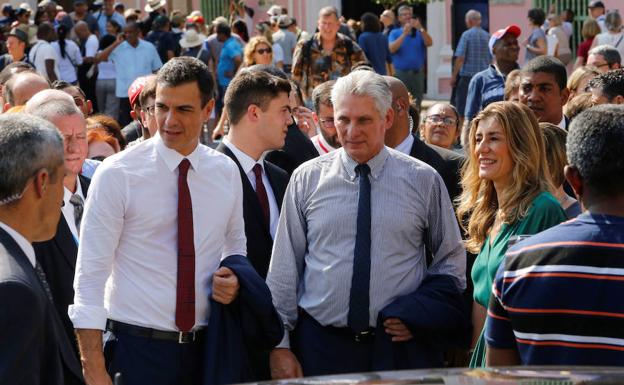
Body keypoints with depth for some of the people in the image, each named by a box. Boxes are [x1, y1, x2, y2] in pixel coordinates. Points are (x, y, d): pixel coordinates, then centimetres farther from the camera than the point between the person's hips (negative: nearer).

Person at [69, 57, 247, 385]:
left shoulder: (226, 172, 4)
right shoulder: (117, 174, -10)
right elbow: (90, 275, -11)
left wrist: (234, 279, -3)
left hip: (205, 346, 4)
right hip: (137, 346, -4)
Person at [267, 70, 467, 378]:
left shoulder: (424, 180, 1)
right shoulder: (307, 179, 1)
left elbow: (451, 261, 10)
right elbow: (284, 266, 3)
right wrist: (280, 346, 0)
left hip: (399, 343, 0)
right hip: (321, 343, 0)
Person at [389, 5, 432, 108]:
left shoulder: (419, 33, 10)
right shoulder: (395, 33, 6)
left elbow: (429, 43, -7)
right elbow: (392, 49, -10)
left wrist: (420, 29, -21)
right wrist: (404, 33, -18)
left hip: (418, 73, 2)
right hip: (401, 73, -2)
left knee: (416, 105, 5)